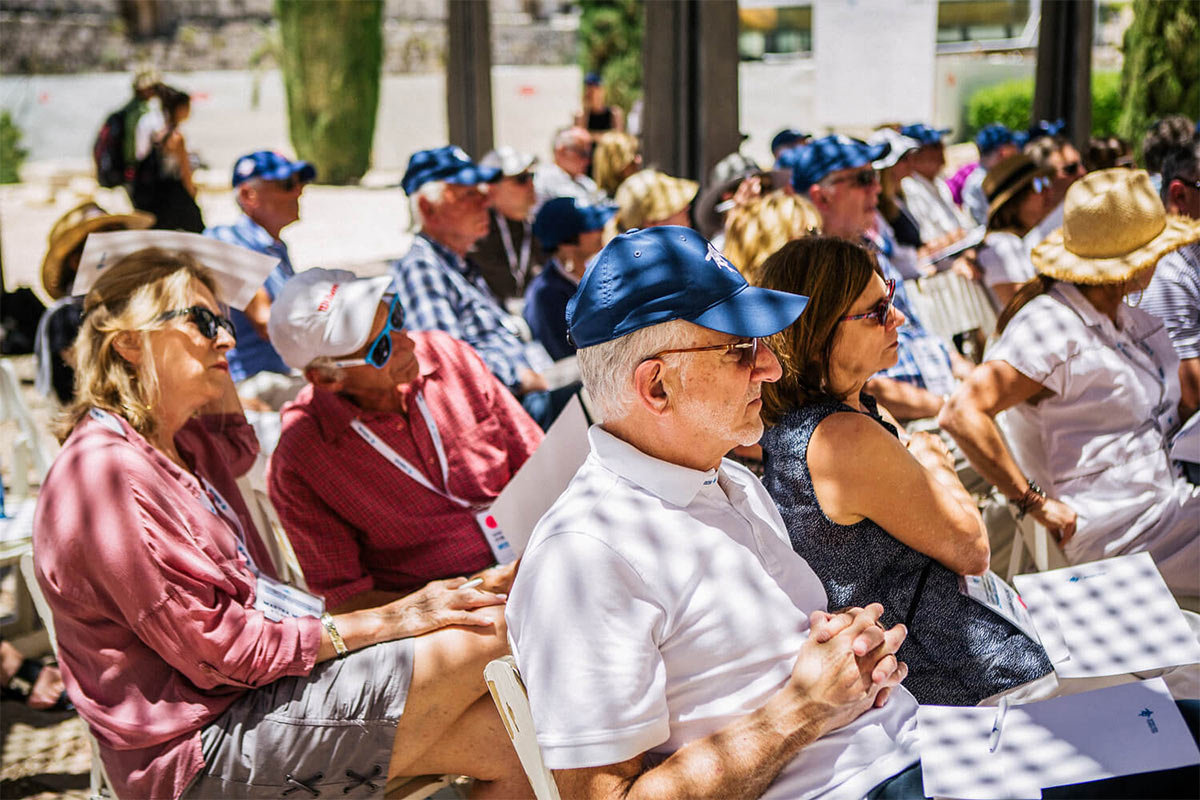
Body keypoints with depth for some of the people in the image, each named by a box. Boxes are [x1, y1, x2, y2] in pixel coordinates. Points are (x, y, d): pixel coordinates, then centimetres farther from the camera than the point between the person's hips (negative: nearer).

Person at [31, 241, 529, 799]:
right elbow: (216, 650, -20)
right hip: (204, 752, -10)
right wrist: (389, 621, -17)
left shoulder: (169, 445, 13)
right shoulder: (105, 472, -17)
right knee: (477, 640, -19)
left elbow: (237, 443, 41)